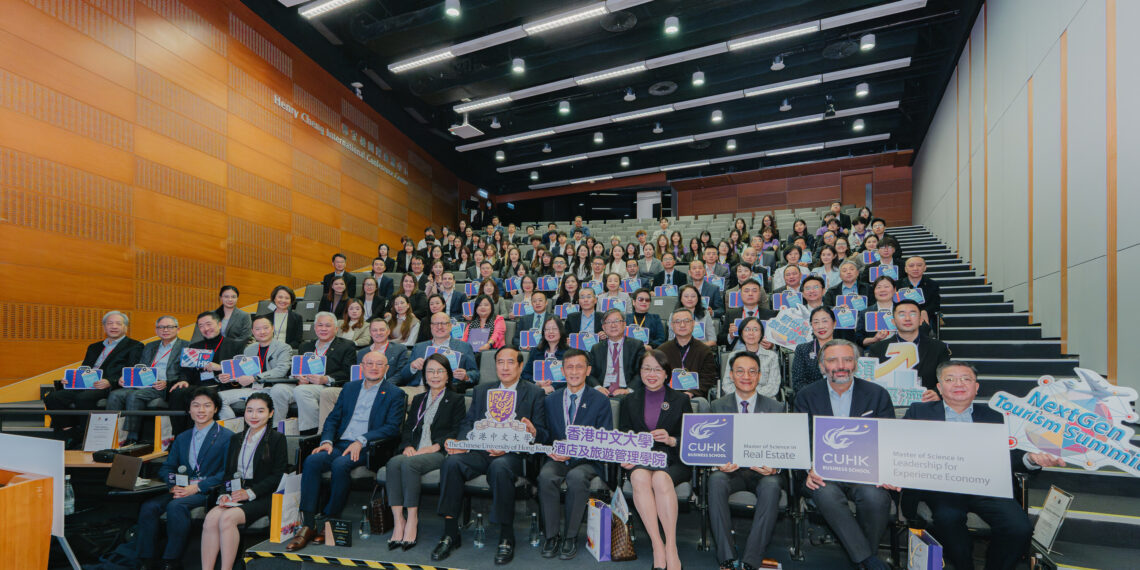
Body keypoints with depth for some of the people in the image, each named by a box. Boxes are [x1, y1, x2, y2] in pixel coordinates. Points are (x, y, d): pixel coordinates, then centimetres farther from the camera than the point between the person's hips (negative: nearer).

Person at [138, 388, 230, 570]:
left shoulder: (227, 437, 1)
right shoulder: (181, 438, 22)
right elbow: (166, 468, 17)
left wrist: (197, 487, -16)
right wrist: (173, 485, -5)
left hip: (208, 492, -5)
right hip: (181, 490, 6)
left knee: (176, 506, -31)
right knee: (148, 507, -21)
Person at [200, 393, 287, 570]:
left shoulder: (277, 438, 1)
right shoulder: (236, 438, 20)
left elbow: (279, 475, -5)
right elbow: (228, 472, 17)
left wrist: (250, 493, -13)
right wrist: (225, 494, -2)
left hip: (263, 496, -5)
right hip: (235, 495, 5)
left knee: (228, 518, -28)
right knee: (211, 517, -24)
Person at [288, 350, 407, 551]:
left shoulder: (395, 394, 4)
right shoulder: (349, 388, 20)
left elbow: (392, 428, -6)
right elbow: (333, 418, 17)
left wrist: (361, 441, -17)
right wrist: (327, 440, -3)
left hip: (366, 449, -4)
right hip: (340, 444, 5)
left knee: (340, 465, -32)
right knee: (311, 461, -23)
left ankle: (329, 520, -14)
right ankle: (308, 524, -21)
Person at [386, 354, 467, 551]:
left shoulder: (456, 400, 11)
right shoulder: (418, 399, 27)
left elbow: (457, 432, -1)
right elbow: (407, 427, 18)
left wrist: (435, 446, -15)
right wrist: (407, 446, -4)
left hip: (439, 453, -4)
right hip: (415, 451, 4)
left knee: (409, 463, -33)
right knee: (394, 463, -29)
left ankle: (412, 521, -25)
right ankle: (398, 521, -28)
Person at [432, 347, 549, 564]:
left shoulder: (534, 393, 11)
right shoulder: (481, 391, 22)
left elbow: (543, 434, 4)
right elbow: (467, 422, 15)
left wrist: (533, 432, -19)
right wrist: (461, 443, -6)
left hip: (512, 454, -3)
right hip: (480, 451, 4)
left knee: (499, 467, -37)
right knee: (451, 462, -26)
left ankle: (506, 537, -21)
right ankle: (450, 534, -15)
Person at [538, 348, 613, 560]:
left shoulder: (600, 401, 2)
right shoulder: (550, 399, 11)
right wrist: (550, 450, -14)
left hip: (587, 460, -2)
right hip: (557, 459, 2)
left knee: (576, 477, -34)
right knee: (546, 476, -30)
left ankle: (571, 536, -13)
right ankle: (551, 535, -12)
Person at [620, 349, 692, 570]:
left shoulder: (681, 400, 12)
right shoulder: (629, 402, 16)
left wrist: (671, 440, -13)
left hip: (673, 462, -1)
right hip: (640, 460, 1)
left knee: (661, 478, -35)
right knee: (640, 478, -34)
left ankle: (671, 549, -28)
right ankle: (657, 546, -29)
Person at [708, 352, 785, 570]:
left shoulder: (775, 408, 10)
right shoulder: (718, 406, 10)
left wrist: (774, 466, -18)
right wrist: (719, 462, -18)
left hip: (762, 471, 0)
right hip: (731, 469, 0)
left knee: (771, 486, -34)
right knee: (715, 480, -33)